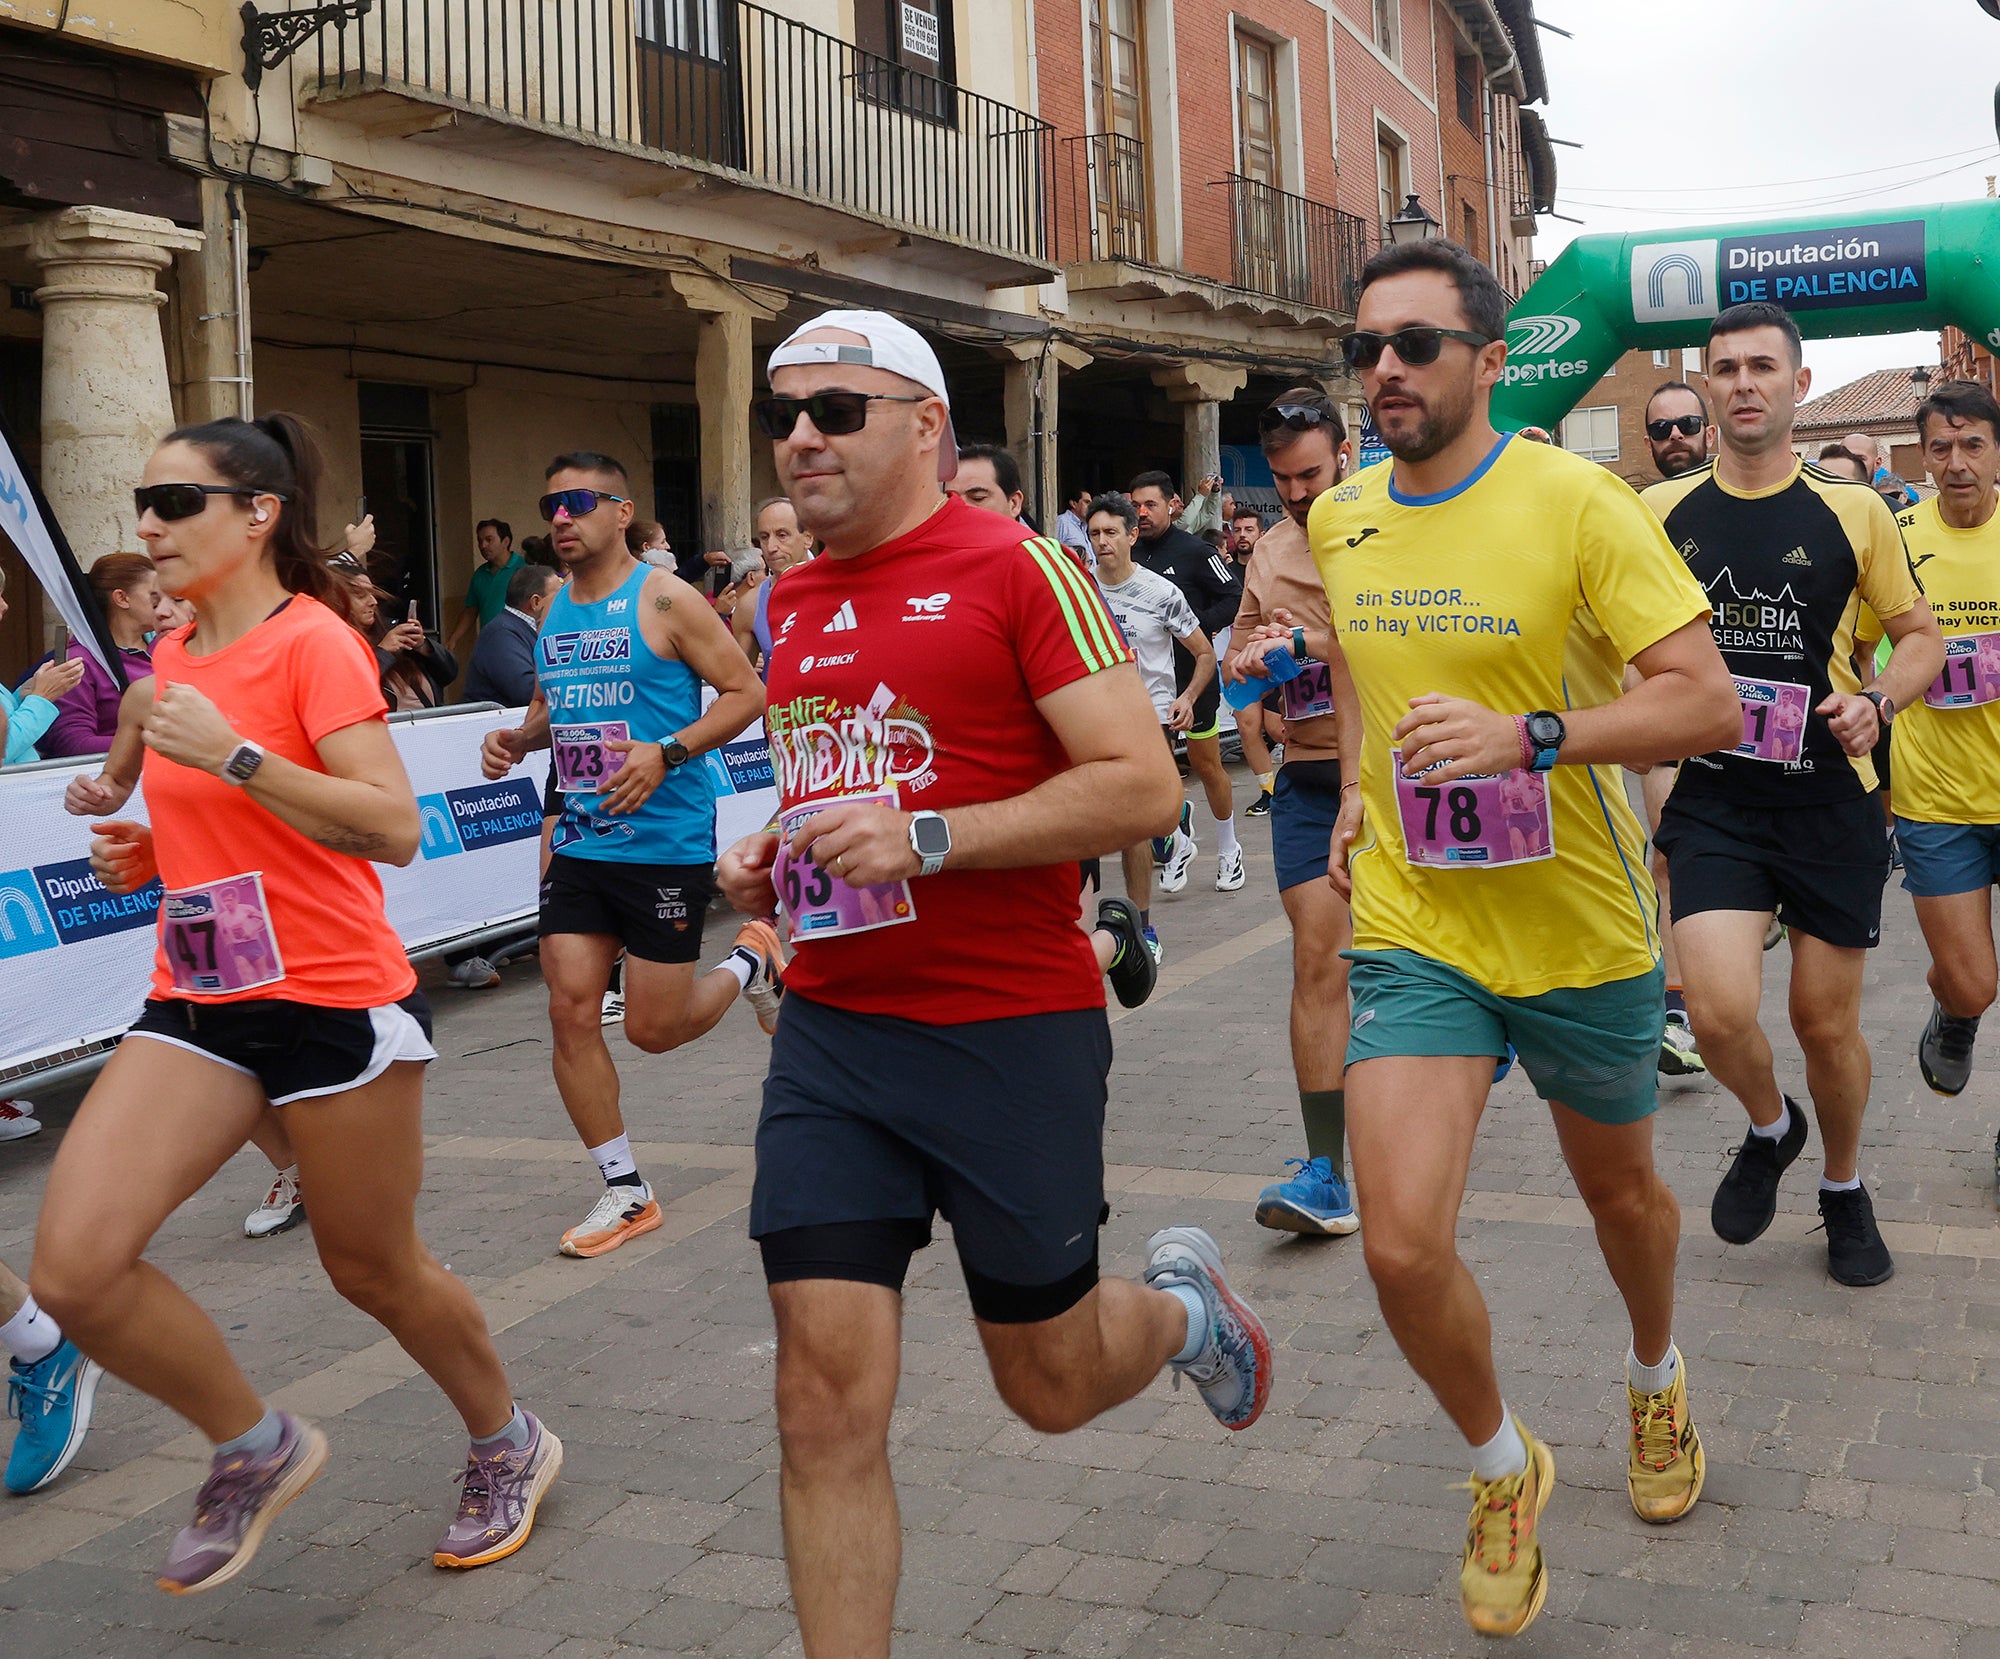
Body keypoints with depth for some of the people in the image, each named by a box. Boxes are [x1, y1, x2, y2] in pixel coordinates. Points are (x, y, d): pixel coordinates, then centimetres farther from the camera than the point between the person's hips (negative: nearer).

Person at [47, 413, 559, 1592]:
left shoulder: (313, 641, -11)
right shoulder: (177, 655, 12)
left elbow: (394, 830, -22)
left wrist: (227, 752, -25)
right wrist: (142, 849, 6)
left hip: (335, 999, -7)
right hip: (199, 1002, 7)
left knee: (374, 1268, 8)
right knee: (74, 1268, -9)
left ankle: (510, 1447, 36)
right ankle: (258, 1448, 15)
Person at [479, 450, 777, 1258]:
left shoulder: (665, 599, -10)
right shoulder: (555, 609, 10)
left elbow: (747, 693, -10)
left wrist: (667, 753, -22)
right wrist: (518, 738, 2)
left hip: (667, 840, -6)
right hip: (581, 840, 6)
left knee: (653, 1028, 0)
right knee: (572, 1010, -1)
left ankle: (750, 961, 31)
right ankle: (625, 1192, 12)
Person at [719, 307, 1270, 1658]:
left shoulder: (1020, 569, -9)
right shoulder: (796, 601, 11)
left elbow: (1144, 785, -16)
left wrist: (928, 840, -23)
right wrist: (765, 860, 6)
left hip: (1013, 1033, -5)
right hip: (832, 1037, 5)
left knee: (1051, 1385, 12)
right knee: (827, 1406, -1)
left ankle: (1181, 1304, 45)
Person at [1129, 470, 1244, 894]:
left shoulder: (1194, 551, -8)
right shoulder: (1130, 556, 3)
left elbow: (1236, 598, -9)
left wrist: (1196, 629, -18)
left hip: (1193, 672, -4)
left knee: (1206, 766, 7)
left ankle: (1228, 851, 23)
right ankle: (1178, 842, 23)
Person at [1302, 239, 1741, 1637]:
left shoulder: (1578, 502, -14)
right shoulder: (1338, 520, 1)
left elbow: (1707, 700, -18)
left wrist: (1527, 738, -31)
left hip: (1581, 931, -2)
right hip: (1413, 929, 2)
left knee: (1620, 1192, 22)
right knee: (1402, 1244, -13)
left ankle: (1658, 1377, 56)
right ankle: (1504, 1470, 17)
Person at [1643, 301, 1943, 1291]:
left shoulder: (1852, 514, 0)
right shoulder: (1660, 513, 1)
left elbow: (1921, 636, 9)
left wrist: (1877, 701, -12)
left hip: (1830, 802, 0)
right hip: (1712, 801, 0)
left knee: (1826, 1022, 9)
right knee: (1720, 1014, -16)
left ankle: (1844, 1187, 37)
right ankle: (1769, 1129, 18)